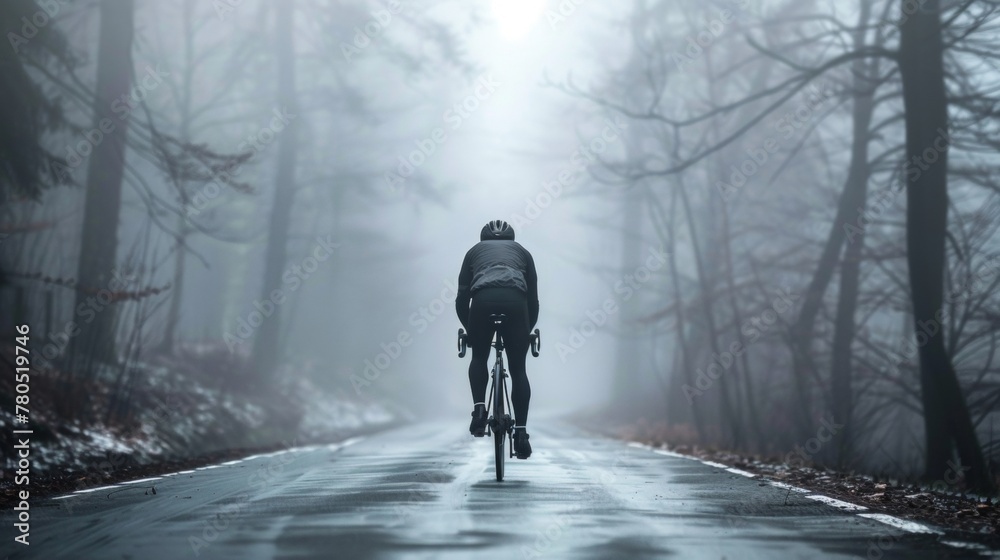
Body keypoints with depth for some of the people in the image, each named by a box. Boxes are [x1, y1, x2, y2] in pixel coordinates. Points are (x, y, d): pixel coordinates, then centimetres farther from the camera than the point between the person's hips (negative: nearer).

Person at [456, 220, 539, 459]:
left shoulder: (475, 251, 32)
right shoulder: (521, 251, 33)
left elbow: (461, 300, 24)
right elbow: (533, 300, 27)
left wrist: (470, 330, 35)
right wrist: (528, 331, 37)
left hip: (483, 300, 0)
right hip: (515, 300, 0)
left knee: (479, 358, 24)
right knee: (518, 369, 10)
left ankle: (479, 409, 4)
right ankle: (521, 432, 4)